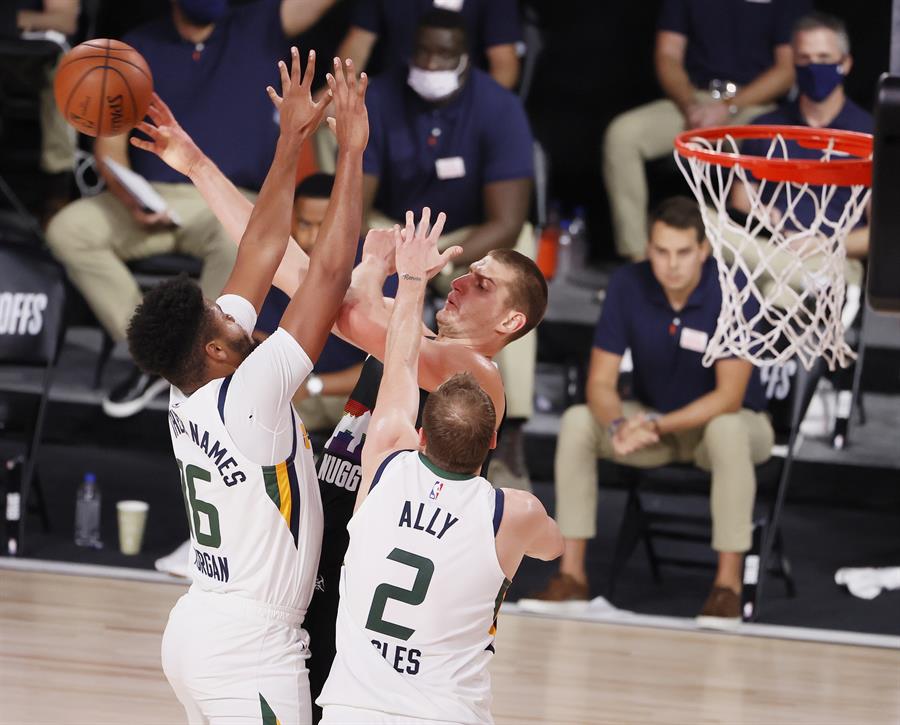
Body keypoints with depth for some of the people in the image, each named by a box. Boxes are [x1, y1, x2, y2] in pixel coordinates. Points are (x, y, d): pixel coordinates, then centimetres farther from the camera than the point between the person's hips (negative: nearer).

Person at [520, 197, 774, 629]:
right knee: (576, 422, -22)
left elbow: (729, 398, -24)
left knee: (727, 431, -39)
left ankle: (728, 583, -30)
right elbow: (600, 383, -13)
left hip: (721, 418, -4)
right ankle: (571, 577, -18)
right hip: (652, 419, 4)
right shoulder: (628, 286, -13)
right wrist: (618, 425, -36)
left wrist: (657, 426, -36)